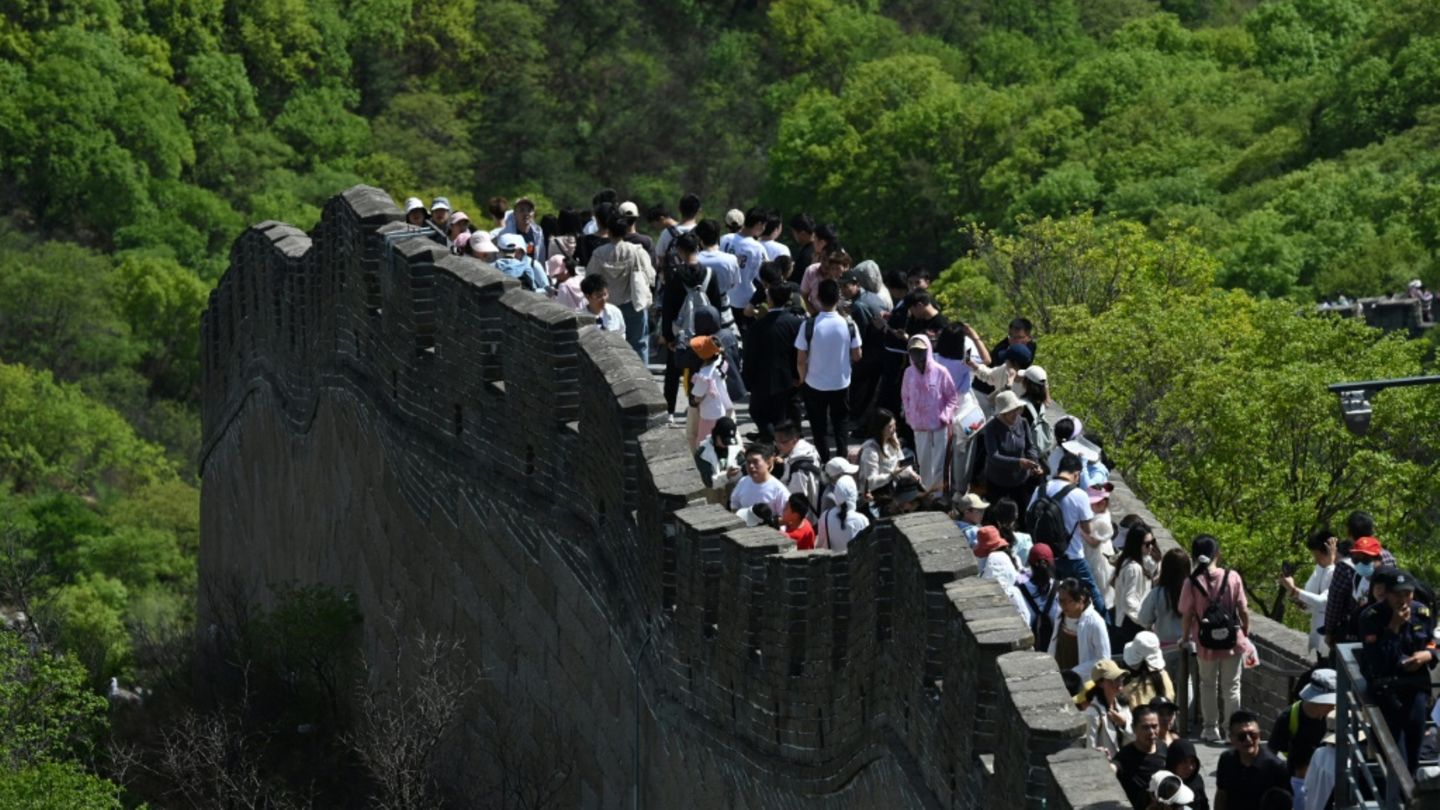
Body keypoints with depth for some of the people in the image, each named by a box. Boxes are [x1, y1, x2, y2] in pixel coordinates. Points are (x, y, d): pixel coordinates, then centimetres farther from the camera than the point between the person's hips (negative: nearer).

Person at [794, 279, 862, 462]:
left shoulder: (809, 326, -20)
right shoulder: (848, 326, -15)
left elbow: (801, 361, -14)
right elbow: (857, 356, -3)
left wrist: (803, 378, 5)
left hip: (815, 385, -2)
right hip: (841, 384, 2)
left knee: (819, 428, 15)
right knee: (841, 426, 20)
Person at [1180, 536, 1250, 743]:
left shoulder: (1192, 582, -12)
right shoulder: (1232, 577, -11)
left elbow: (1187, 615, -7)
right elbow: (1243, 610, -6)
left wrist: (1185, 637, 9)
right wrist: (1245, 630, 11)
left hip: (1206, 643, 0)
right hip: (1232, 641, 0)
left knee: (1207, 685, 18)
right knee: (1231, 686, 12)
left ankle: (1211, 729, 22)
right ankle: (1234, 729, 11)